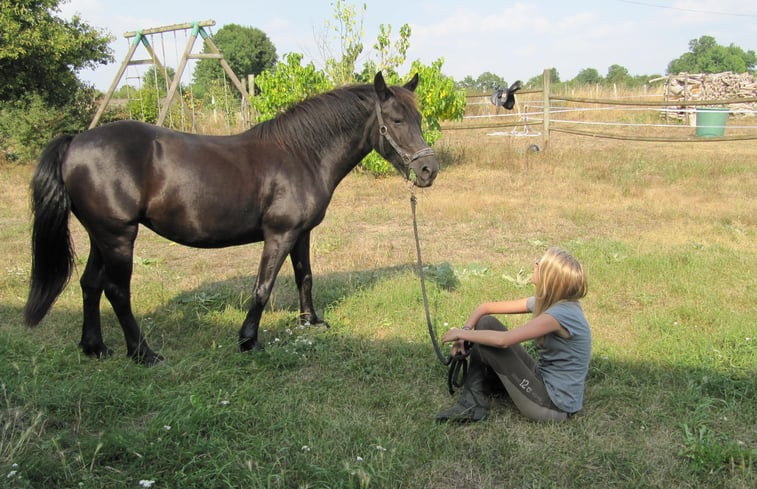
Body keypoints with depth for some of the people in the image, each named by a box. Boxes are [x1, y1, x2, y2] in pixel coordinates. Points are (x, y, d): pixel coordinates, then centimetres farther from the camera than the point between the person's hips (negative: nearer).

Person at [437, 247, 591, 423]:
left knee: (487, 326, -13)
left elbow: (503, 340, -32)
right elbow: (486, 307, 5)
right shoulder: (545, 302, 2)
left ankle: (473, 403, 2)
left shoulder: (562, 313, -25)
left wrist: (463, 333, -18)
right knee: (485, 324, 5)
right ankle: (472, 403, 2)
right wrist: (466, 330, -13)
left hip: (554, 406, -9)